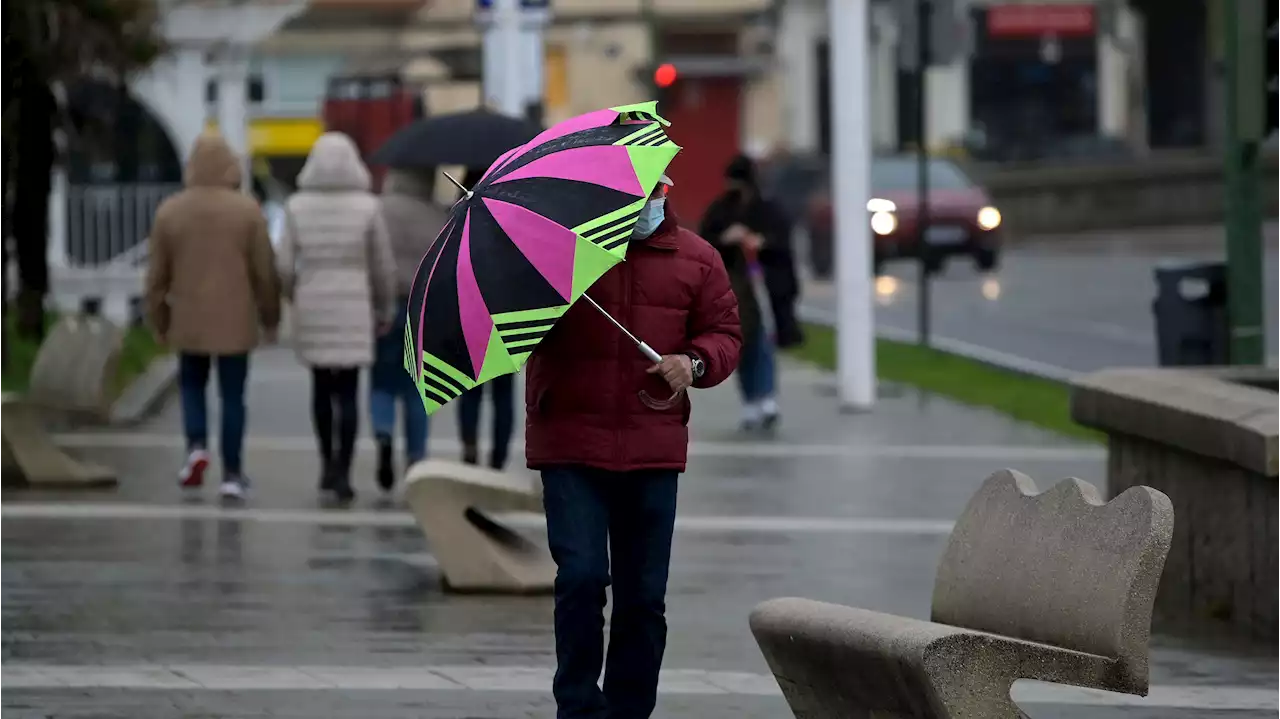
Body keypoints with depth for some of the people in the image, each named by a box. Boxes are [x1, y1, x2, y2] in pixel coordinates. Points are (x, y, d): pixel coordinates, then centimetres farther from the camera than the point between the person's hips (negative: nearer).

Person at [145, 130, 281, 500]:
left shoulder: (170, 211, -2)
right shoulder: (247, 210, -7)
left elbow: (157, 275, 2)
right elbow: (265, 271, -4)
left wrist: (158, 321, 14)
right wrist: (270, 317, 8)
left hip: (188, 321, 1)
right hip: (235, 321, -1)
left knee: (192, 385, 19)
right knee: (232, 395, 6)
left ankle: (197, 446, -4)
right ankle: (232, 473, 6)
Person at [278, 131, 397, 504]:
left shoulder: (297, 207, -2)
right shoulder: (367, 207, -5)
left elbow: (286, 266, -2)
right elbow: (384, 266, -1)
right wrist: (385, 309, 12)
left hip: (312, 307, 2)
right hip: (353, 309, -2)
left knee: (322, 387, 18)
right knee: (347, 392, -1)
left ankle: (328, 463, 24)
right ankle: (342, 472, -9)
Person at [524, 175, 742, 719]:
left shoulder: (696, 260, 9)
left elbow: (725, 335, 10)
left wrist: (695, 361, -10)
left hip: (654, 449, 3)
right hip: (570, 445, -3)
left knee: (644, 593, 8)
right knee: (581, 575, -13)